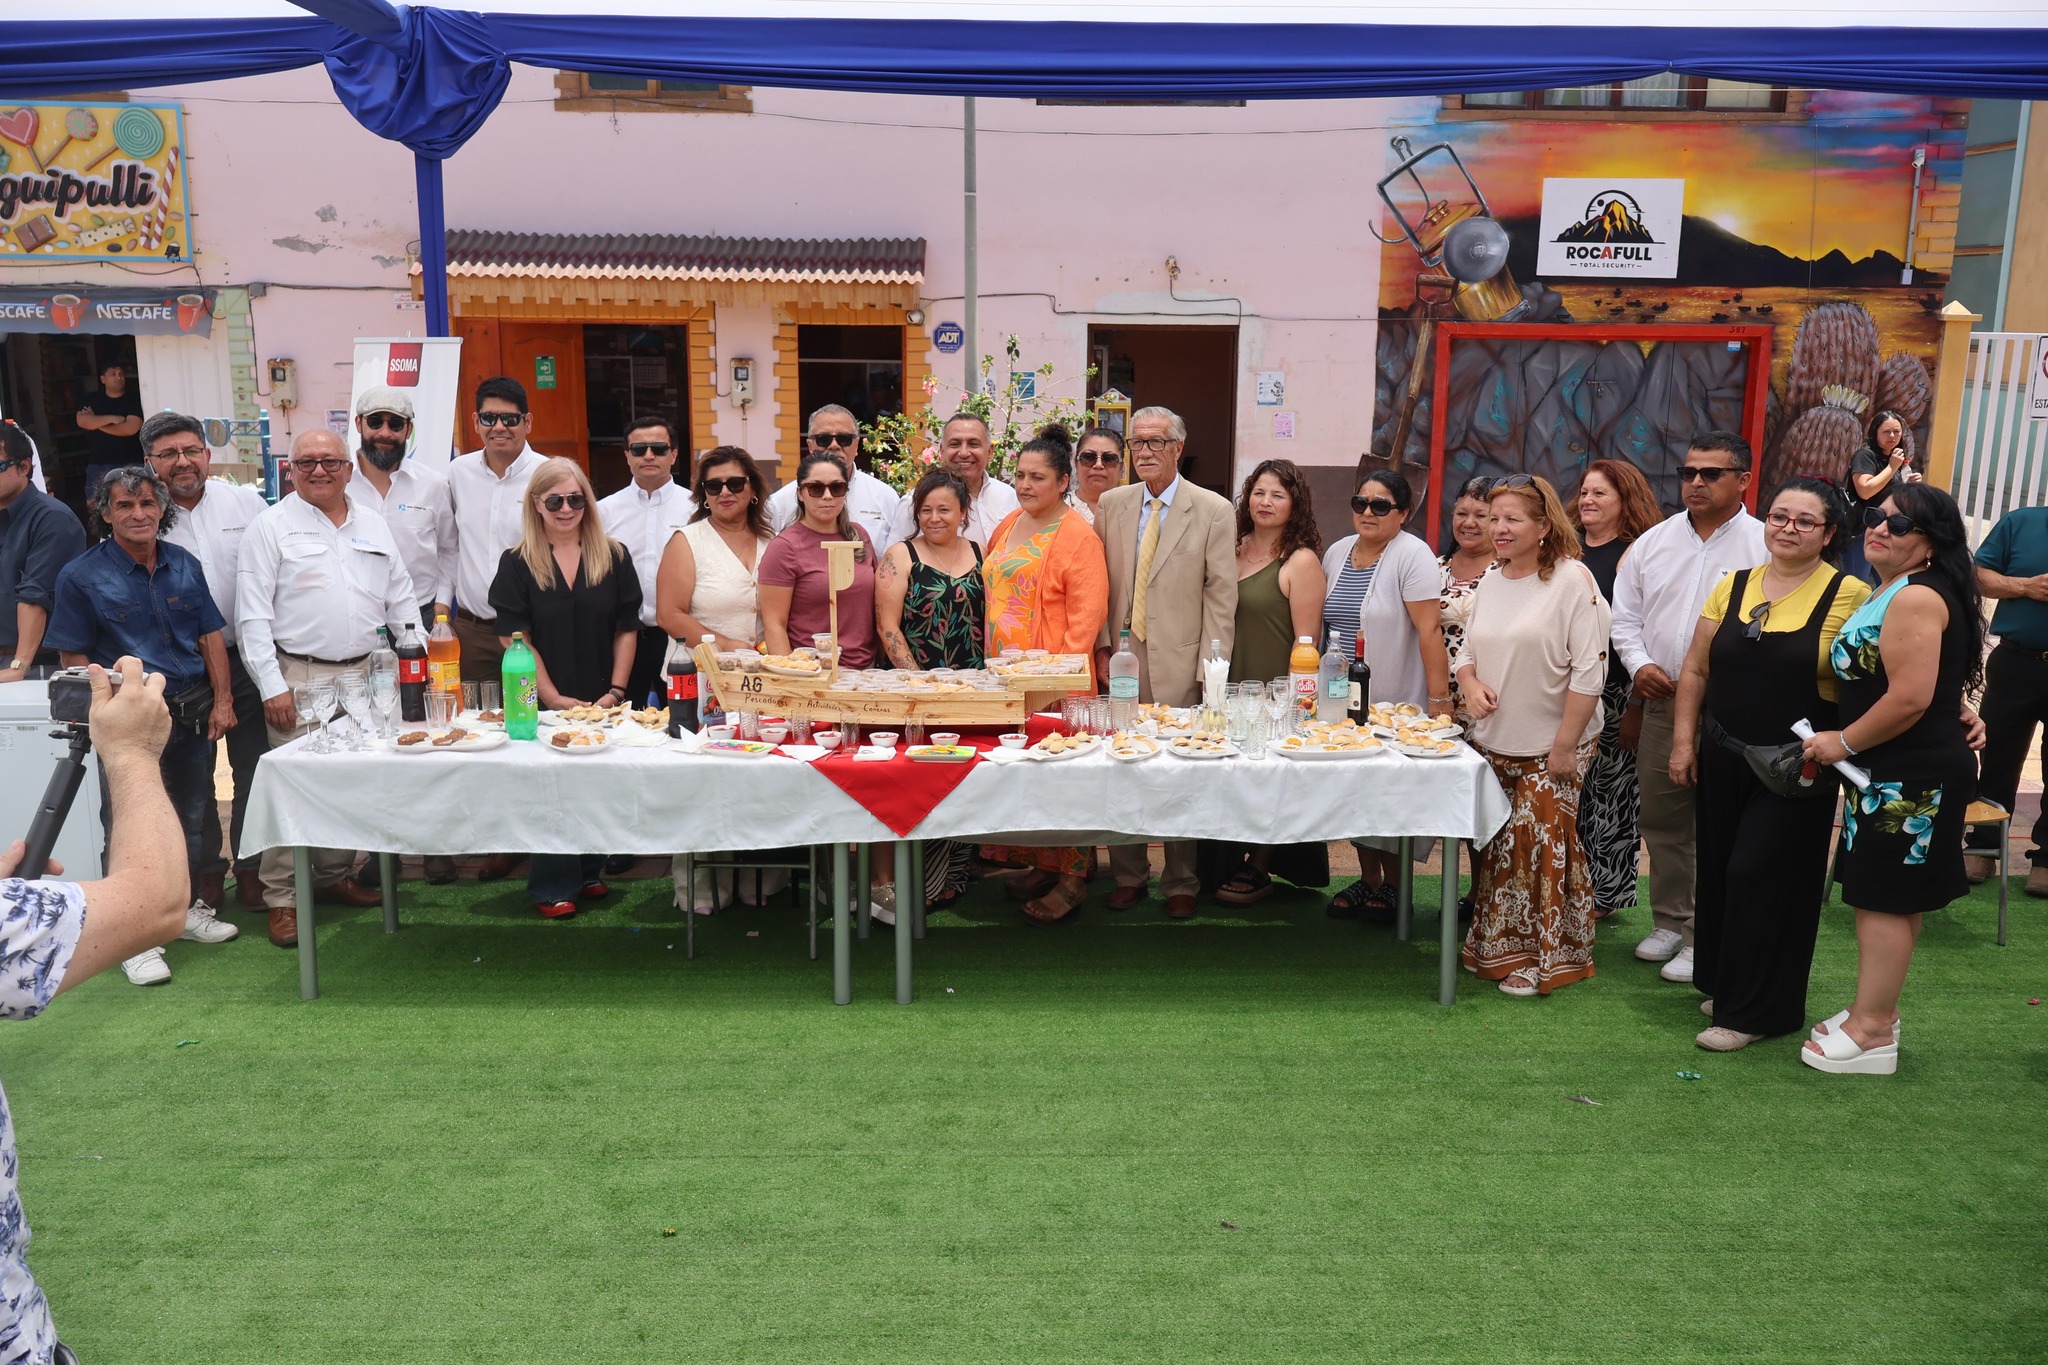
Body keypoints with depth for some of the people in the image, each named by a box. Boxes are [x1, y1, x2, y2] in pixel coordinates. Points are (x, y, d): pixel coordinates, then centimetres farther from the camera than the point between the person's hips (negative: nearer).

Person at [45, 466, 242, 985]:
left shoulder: (185, 565, 8)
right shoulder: (82, 576, -6)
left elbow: (210, 635, 10)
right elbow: (74, 659, -5)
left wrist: (221, 700, 2)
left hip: (194, 711, 5)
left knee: (195, 816, 14)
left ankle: (185, 906, 32)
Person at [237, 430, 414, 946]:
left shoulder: (373, 525, 14)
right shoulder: (271, 526, 0)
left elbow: (401, 598, 17)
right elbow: (253, 616, -5)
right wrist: (271, 686, -11)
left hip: (365, 675, 5)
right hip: (299, 679, -5)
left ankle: (336, 875, 27)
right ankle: (282, 898, 3)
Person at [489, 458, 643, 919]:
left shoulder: (614, 558, 3)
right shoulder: (517, 563, -2)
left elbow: (626, 630, 2)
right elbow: (513, 637, -7)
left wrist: (615, 691, -8)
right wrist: (553, 698, -13)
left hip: (602, 703, 2)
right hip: (543, 703, -2)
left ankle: (588, 873, 27)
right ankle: (552, 887, 14)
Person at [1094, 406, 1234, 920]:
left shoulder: (1214, 511, -1)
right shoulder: (1110, 504, 9)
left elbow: (1221, 595, -3)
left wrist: (1212, 670, -7)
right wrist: (1103, 646, 1)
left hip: (1181, 665, -3)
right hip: (1123, 660, 3)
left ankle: (1181, 883, 19)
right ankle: (1128, 876, 21)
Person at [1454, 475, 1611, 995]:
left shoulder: (1572, 580, -12)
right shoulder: (1490, 582, 9)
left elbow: (1589, 670, -15)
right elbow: (1467, 650, 19)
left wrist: (1566, 745, -17)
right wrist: (1472, 684, -4)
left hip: (1549, 749, -6)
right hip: (1491, 743, 6)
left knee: (1544, 848, -3)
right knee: (1495, 849, 12)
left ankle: (1546, 958, 12)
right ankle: (1495, 948, 26)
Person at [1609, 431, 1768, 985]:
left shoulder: (1764, 545, -4)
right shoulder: (1654, 541, 10)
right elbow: (1626, 613, 14)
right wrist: (1639, 663, -3)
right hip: (1659, 702, 5)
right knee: (1661, 819, 13)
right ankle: (1670, 922, 28)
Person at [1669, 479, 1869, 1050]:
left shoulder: (1849, 596, -8)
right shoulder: (1733, 587, 5)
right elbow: (1696, 670, 8)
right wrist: (1683, 742, 4)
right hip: (1723, 759, 5)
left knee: (1762, 877, -2)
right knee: (1719, 870, 13)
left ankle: (1755, 1011, 12)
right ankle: (1724, 984, 31)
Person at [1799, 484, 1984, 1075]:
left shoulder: (1916, 599, -18)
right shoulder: (1890, 591, 14)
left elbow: (1911, 698, -25)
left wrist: (1843, 742, -15)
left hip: (1911, 775, -10)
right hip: (1897, 772, 10)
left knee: (1881, 897, -4)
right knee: (1891, 897, 16)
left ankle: (1871, 1032, 5)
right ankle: (1878, 1010, 27)